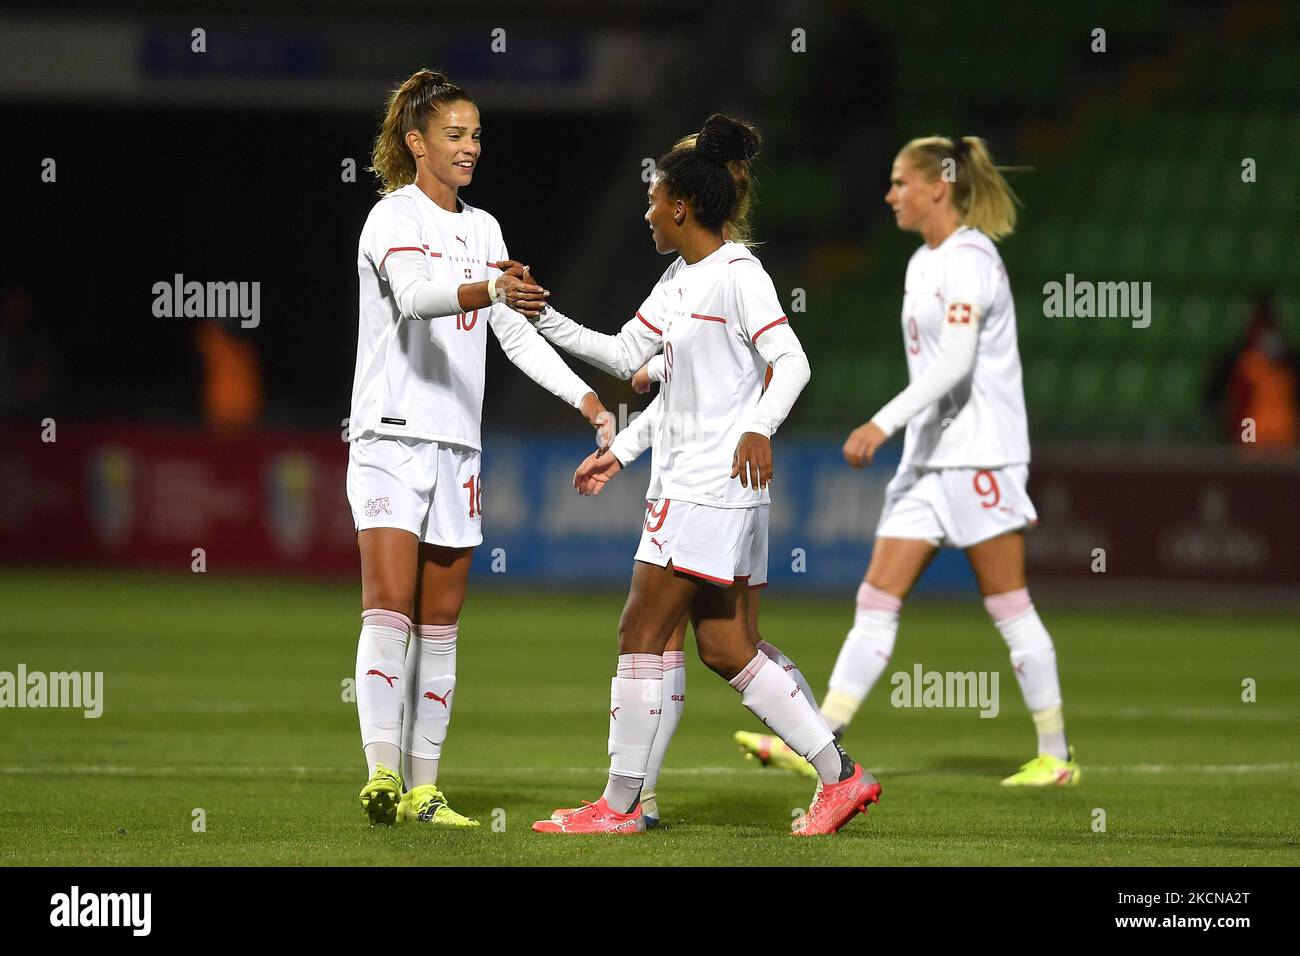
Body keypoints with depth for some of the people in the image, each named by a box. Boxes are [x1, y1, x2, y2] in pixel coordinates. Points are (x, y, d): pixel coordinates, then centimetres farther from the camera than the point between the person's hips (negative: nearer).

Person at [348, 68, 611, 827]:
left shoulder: (482, 229, 13)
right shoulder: (394, 218, -9)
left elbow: (518, 334, 18)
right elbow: (413, 294, -30)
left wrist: (591, 403, 8)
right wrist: (492, 289, -49)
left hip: (458, 446, 7)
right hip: (391, 439, -7)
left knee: (441, 623, 7)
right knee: (389, 606, -17)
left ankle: (422, 787, 10)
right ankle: (382, 771, -25)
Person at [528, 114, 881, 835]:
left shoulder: (737, 275, -11)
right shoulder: (679, 280, 16)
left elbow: (791, 361, -17)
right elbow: (625, 355, 20)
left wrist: (758, 427, -31)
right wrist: (544, 318, 14)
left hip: (714, 484, -9)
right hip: (681, 478, 10)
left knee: (640, 635, -7)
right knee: (723, 648, 8)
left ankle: (619, 803, -2)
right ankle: (839, 775, 10)